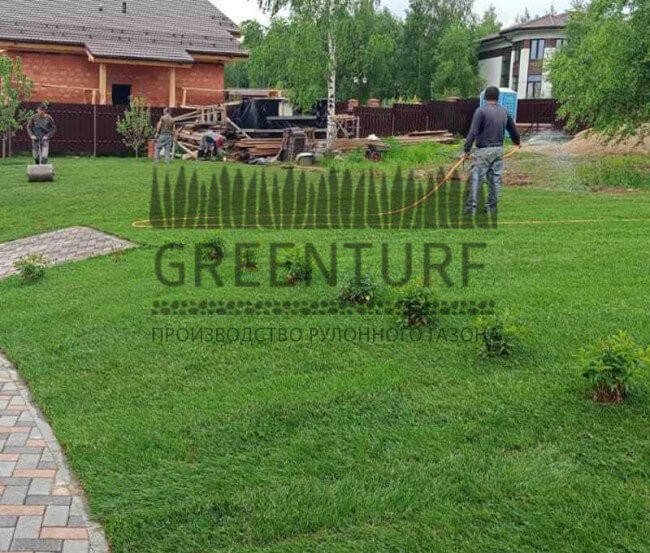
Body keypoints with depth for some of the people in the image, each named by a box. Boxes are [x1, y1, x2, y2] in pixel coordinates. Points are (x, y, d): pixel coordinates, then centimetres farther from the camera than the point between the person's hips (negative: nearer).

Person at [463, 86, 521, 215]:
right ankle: (492, 207, 16)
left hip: (483, 151, -5)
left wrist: (467, 150, -15)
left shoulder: (481, 111, -9)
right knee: (495, 179, 10)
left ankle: (471, 208, -8)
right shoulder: (504, 111, 9)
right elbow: (513, 128, 22)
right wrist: (518, 141, 41)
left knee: (476, 179, -4)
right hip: (499, 150, 6)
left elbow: (473, 132, -16)